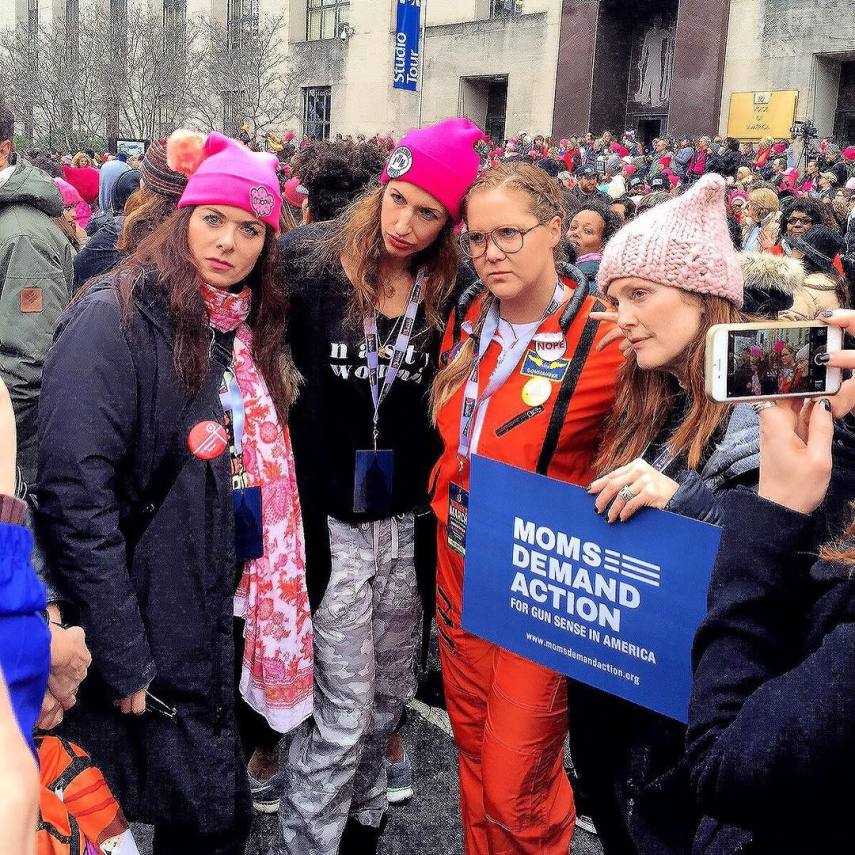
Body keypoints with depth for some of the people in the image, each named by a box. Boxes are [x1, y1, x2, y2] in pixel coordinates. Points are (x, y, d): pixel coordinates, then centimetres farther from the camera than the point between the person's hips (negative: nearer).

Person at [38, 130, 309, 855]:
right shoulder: (117, 317, -15)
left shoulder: (250, 325, 8)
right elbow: (75, 497, -21)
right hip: (159, 639, -7)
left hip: (235, 621, 7)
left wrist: (273, 609, 8)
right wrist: (123, 660, -21)